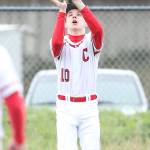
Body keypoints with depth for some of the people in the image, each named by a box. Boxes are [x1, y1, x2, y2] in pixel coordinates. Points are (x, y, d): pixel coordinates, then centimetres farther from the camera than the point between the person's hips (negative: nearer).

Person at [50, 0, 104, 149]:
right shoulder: (61, 43, 4)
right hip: (65, 108, -1)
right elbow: (56, 42, -22)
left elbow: (98, 29, -20)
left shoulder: (91, 41, 3)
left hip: (89, 108, 1)